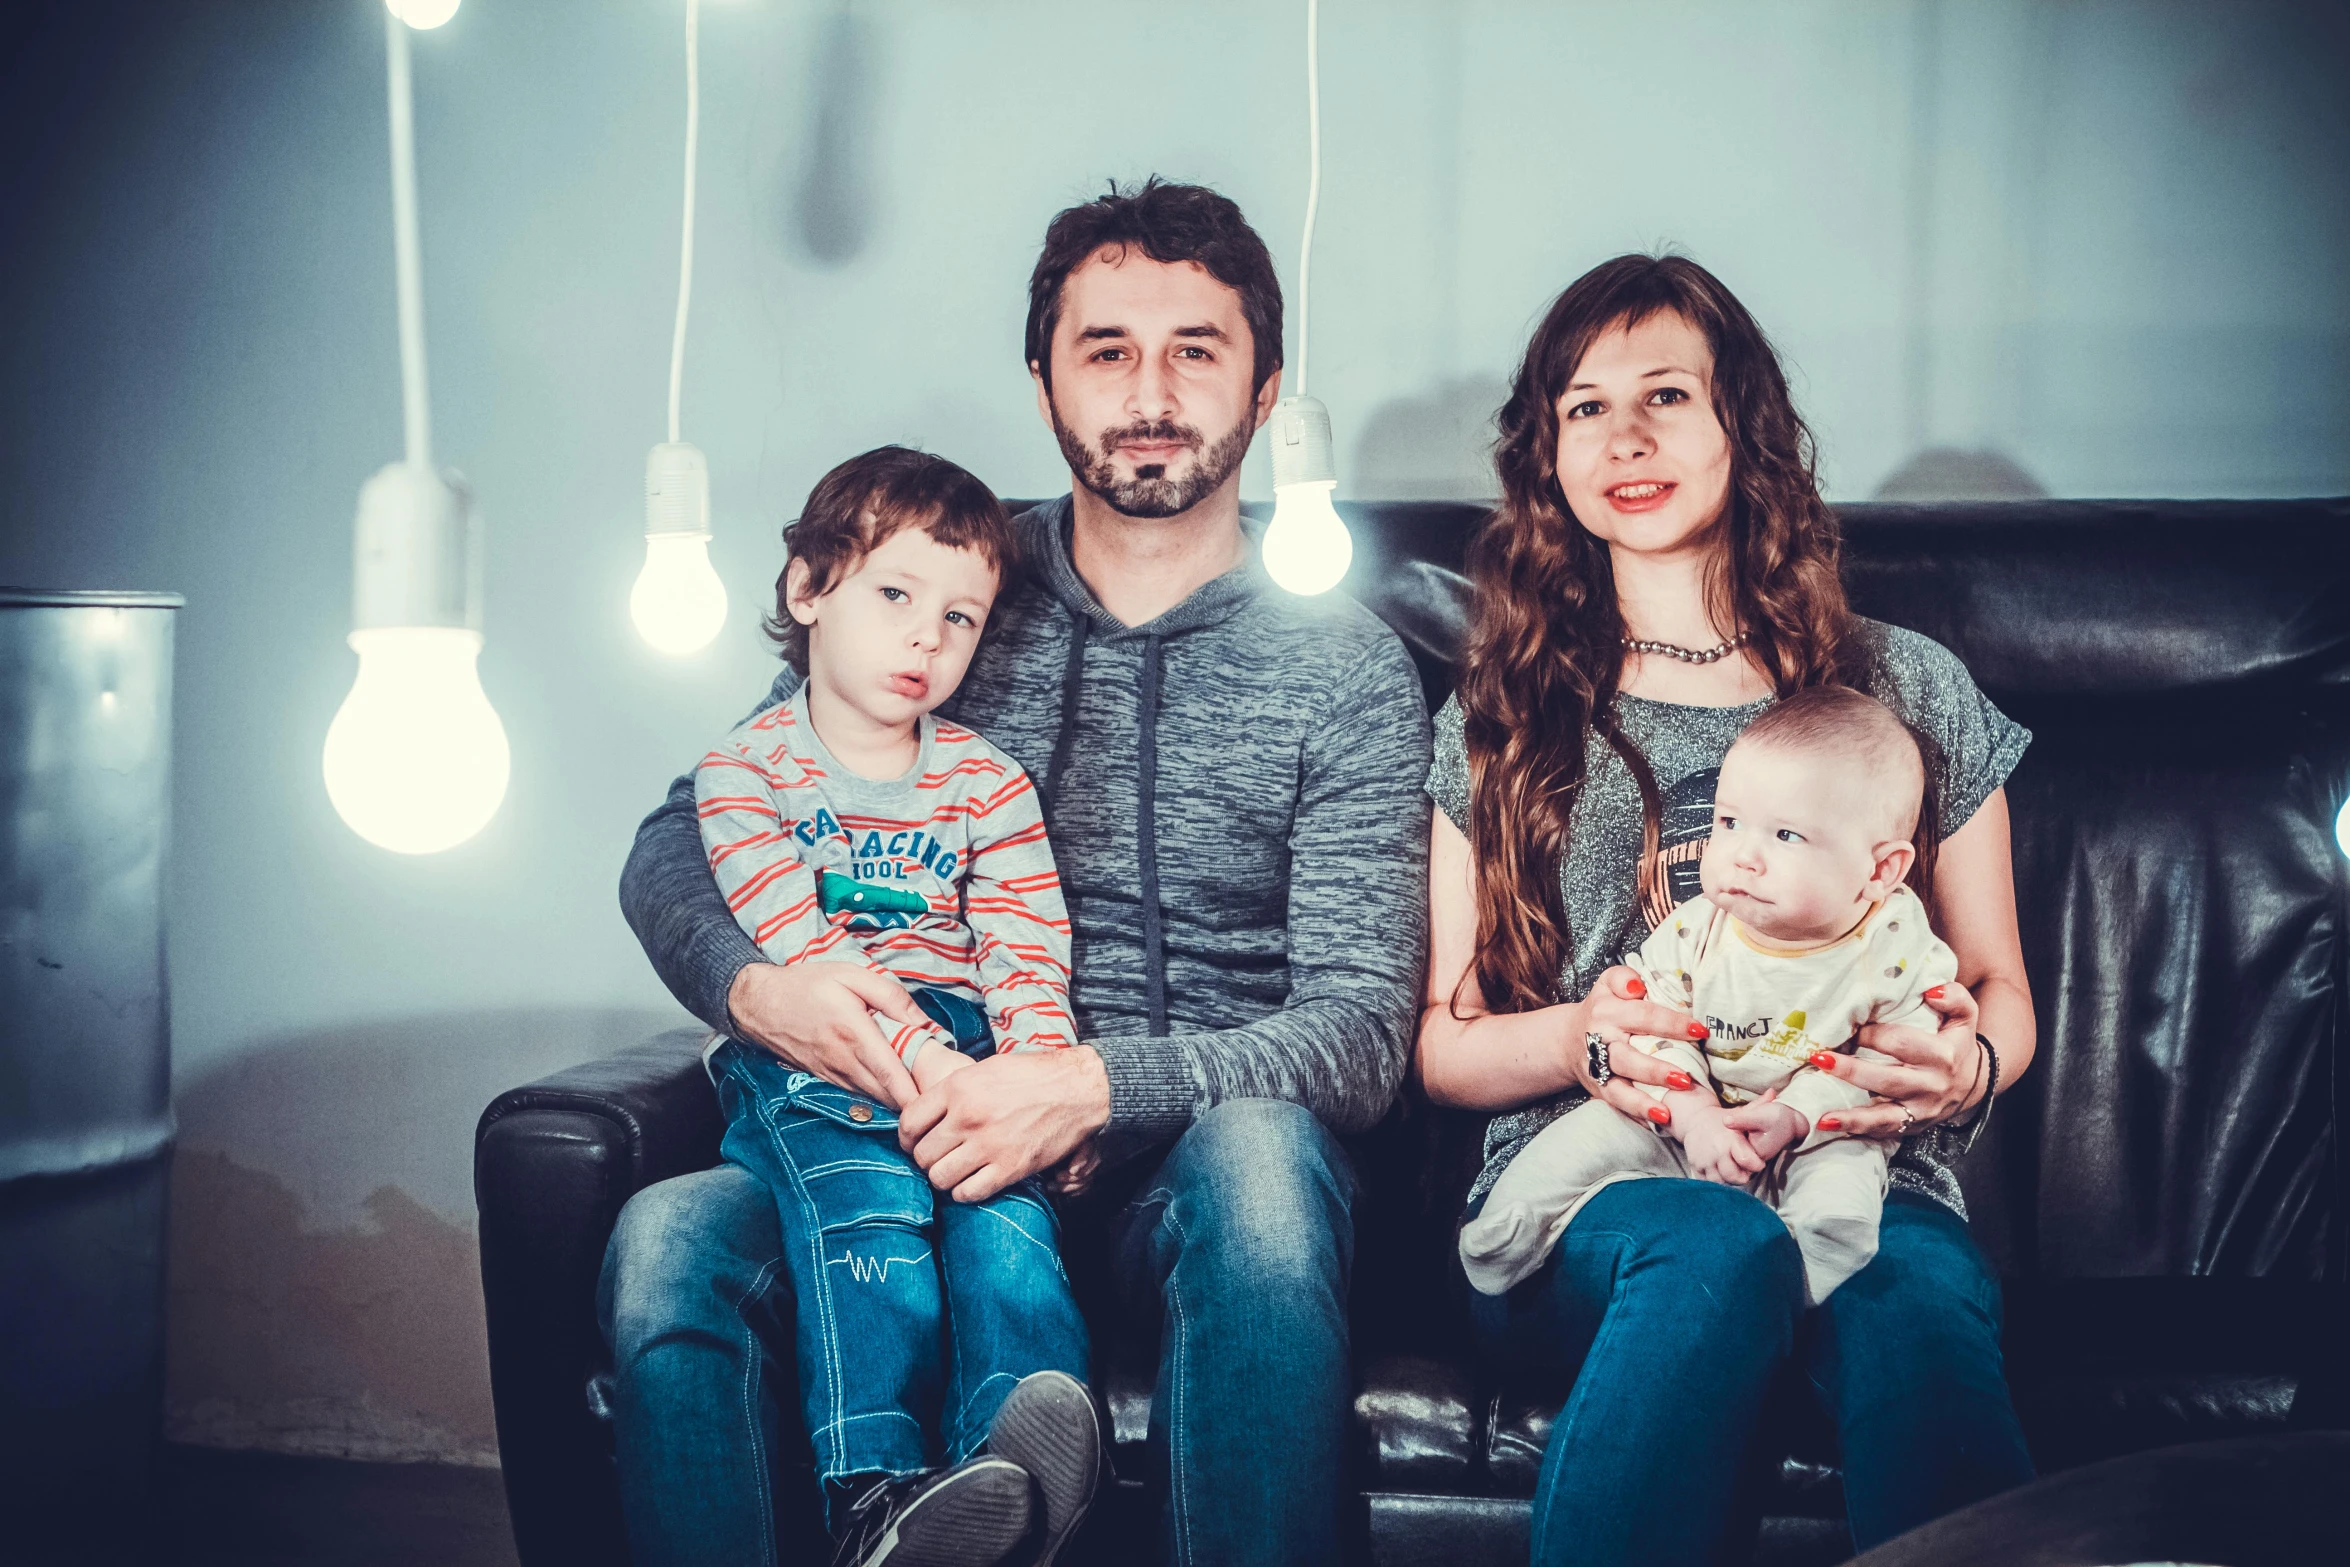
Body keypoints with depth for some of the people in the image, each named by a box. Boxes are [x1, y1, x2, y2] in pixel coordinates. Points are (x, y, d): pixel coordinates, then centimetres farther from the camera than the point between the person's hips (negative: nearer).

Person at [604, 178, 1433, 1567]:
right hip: (932, 1117, 1)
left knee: (1260, 1157, -37)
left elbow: (1362, 1031, -6)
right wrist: (755, 983, -14)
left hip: (1200, 1149, -1)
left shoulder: (1348, 669, 2)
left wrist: (1101, 1083, -24)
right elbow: (674, 848, 10)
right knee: (668, 1237, -28)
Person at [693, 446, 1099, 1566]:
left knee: (1001, 1202, -28)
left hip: (957, 1051, 3)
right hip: (805, 1060, -2)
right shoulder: (743, 770, 7)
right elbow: (799, 946, -10)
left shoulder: (984, 782, 16)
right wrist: (918, 1056, -25)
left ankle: (1022, 1444, -47)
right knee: (866, 1200, -32)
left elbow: (1027, 949, 3)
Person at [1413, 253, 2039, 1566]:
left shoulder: (1911, 689, 17)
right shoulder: (1501, 717, 16)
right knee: (1722, 1250, -37)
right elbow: (1441, 1045, 12)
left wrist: (1966, 1064, -7)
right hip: (1588, 1190, 0)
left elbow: (2001, 988, 19)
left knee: (1922, 1308, -37)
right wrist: (1577, 1038, -11)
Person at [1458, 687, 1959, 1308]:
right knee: (1589, 1135, -15)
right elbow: (1654, 1025, -9)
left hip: (1817, 1135, -1)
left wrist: (1794, 1116, -25)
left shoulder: (1898, 952, -16)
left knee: (1839, 1206, -29)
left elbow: (1886, 1062, -13)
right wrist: (1695, 1113, -25)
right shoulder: (1695, 931, -11)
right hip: (1682, 1122, 2)